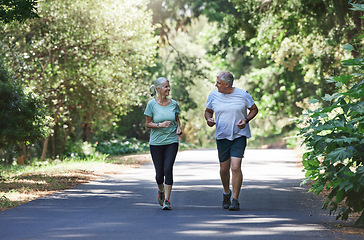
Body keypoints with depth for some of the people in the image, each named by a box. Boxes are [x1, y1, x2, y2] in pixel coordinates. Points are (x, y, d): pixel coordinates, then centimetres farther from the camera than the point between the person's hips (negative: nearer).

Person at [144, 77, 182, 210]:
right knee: (159, 172, 3)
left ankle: (167, 200, -8)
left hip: (171, 141, 1)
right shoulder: (152, 104, -4)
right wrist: (160, 125, -17)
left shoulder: (173, 104, 3)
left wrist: (179, 128, -1)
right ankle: (161, 190, 36)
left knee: (168, 169, -12)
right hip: (156, 142, -1)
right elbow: (147, 123, -1)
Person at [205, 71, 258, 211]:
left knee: (235, 167, -15)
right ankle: (226, 193, 38)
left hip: (239, 136, -3)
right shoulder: (213, 95, 1)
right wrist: (209, 119, -7)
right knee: (224, 168, 9)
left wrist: (246, 120, -12)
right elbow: (208, 111, 15)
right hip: (222, 136, 3)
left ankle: (235, 200, -8)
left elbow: (254, 109, 6)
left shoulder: (243, 95, -6)